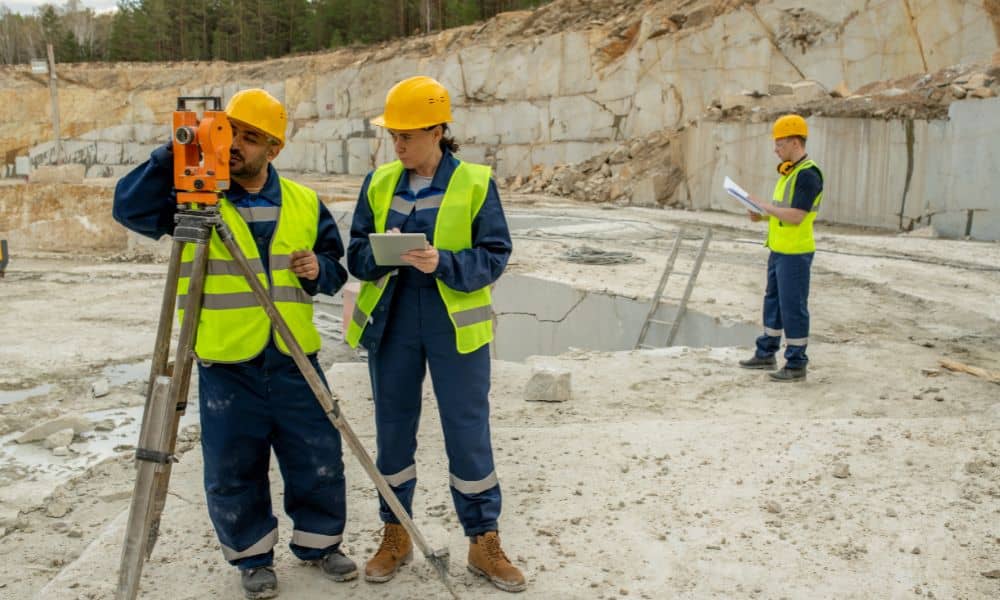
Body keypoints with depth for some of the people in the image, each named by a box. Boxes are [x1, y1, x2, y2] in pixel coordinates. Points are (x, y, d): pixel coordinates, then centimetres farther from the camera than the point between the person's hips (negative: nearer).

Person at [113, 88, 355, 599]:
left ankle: (319, 541, 31)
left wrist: (319, 270, -9)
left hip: (294, 357, 2)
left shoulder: (304, 203, 6)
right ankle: (251, 555, 28)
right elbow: (130, 208, -17)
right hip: (225, 361, -2)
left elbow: (335, 267, 13)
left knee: (318, 457, 10)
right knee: (233, 467, 8)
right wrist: (171, 156, -24)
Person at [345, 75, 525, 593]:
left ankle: (483, 542, 19)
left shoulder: (475, 183, -5)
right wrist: (381, 254, -17)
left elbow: (493, 255, -7)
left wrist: (443, 263, -24)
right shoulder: (378, 183, 5)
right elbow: (357, 255, 5)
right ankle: (395, 534, 28)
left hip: (455, 326, -3)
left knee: (468, 433, 3)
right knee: (393, 429, 11)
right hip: (390, 323, 3)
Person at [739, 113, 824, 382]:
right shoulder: (789, 171, 13)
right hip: (779, 250, 10)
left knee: (793, 308, -2)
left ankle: (796, 365, 8)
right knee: (773, 302, 18)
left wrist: (763, 205, -15)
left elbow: (795, 216, -25)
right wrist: (763, 215, 4)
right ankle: (766, 354, 31)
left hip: (795, 253, -10)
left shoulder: (808, 174, -18)